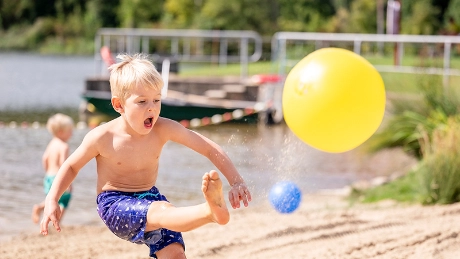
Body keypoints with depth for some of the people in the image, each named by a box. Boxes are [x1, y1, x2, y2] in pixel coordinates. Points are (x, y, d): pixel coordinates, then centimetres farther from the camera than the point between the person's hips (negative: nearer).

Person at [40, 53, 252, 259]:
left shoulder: (164, 129, -11)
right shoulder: (102, 137, -15)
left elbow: (210, 149, -11)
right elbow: (71, 166, 1)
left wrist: (236, 181, -20)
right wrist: (51, 201, -9)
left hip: (149, 199, 6)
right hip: (115, 205, -5)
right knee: (161, 212, -36)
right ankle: (211, 211, -65)